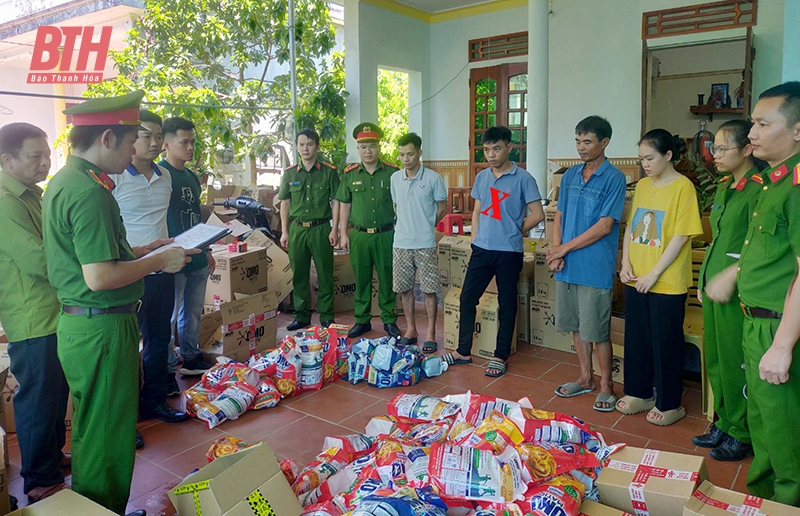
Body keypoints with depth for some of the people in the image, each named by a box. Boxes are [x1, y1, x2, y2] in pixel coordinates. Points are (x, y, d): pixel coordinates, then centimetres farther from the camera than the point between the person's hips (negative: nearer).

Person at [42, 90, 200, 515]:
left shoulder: (62, 181, 11)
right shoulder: (90, 191, -21)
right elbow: (99, 277, -26)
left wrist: (141, 253, 15)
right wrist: (160, 261, -14)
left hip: (76, 322, 11)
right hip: (103, 328, -11)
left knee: (91, 431, 24)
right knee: (107, 440, 5)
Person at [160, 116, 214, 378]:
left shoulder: (191, 177, 14)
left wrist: (207, 251, 21)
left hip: (197, 258, 8)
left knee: (194, 312, 17)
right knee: (169, 316, 2)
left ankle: (191, 358, 31)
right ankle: (167, 370, 14)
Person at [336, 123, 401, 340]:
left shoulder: (392, 173, -1)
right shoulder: (349, 174, 5)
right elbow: (344, 205, 9)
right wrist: (344, 234, 6)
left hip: (386, 234, -1)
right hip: (359, 235, 2)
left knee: (387, 279, 6)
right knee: (361, 279, 10)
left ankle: (389, 320, 20)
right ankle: (362, 320, 22)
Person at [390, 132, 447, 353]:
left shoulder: (433, 178, -6)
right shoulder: (395, 178, 6)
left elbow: (442, 209, 2)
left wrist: (426, 226, 6)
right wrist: (407, 226, 10)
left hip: (425, 244, -4)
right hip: (401, 243, 4)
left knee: (429, 289, 1)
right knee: (405, 288, 10)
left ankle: (430, 333, 13)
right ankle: (411, 330, 24)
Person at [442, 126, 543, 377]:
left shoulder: (523, 178, -8)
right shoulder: (481, 177, 8)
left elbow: (537, 215, -6)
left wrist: (513, 233, 1)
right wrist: (475, 239, 9)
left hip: (509, 252, -5)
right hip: (481, 249, 5)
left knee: (506, 304, 7)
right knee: (467, 298, 8)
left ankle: (501, 356, 19)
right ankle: (463, 351, 22)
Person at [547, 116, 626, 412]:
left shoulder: (613, 178, -8)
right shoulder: (570, 175, 11)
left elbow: (604, 225, -14)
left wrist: (565, 248, -12)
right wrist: (555, 249, -4)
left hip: (595, 268, -6)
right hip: (567, 266, 6)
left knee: (597, 331, 2)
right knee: (575, 325, 15)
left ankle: (606, 385, 20)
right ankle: (585, 378, 31)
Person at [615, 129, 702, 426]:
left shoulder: (682, 187, -9)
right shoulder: (642, 185, 10)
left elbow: (681, 236, -14)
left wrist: (653, 274, -15)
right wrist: (626, 264, 0)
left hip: (667, 283, -6)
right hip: (636, 280, 6)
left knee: (666, 343, 5)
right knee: (636, 338, 14)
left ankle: (669, 405, 21)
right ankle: (639, 394, 30)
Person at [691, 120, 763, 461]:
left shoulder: (758, 189, -12)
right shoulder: (725, 187, 14)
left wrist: (730, 277, -26)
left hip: (737, 291, -8)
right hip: (714, 288, 8)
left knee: (735, 364, 2)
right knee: (715, 361, 15)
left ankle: (742, 435, 18)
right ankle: (725, 424, 30)